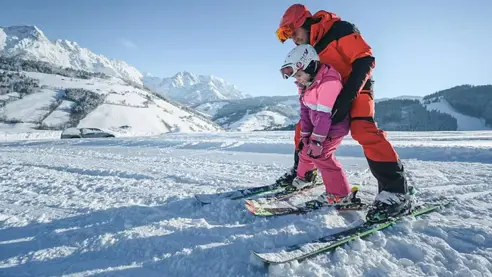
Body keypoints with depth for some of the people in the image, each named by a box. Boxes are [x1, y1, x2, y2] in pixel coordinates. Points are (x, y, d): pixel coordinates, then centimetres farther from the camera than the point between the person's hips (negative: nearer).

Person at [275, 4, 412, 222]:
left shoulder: (340, 30, -16)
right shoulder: (309, 47, 8)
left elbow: (365, 61, -23)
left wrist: (346, 97, -31)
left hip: (356, 89, -8)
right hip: (331, 95, 8)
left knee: (362, 130, -31)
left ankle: (395, 192, -29)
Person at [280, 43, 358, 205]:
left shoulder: (329, 81, -27)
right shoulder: (305, 85, 2)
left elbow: (325, 114, -29)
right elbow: (305, 111, 4)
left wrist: (317, 140, -27)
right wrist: (305, 135, 2)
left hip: (335, 126, -9)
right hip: (319, 125, 9)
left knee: (320, 155, -19)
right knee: (306, 149, 15)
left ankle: (340, 194, -10)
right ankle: (303, 177, 42)